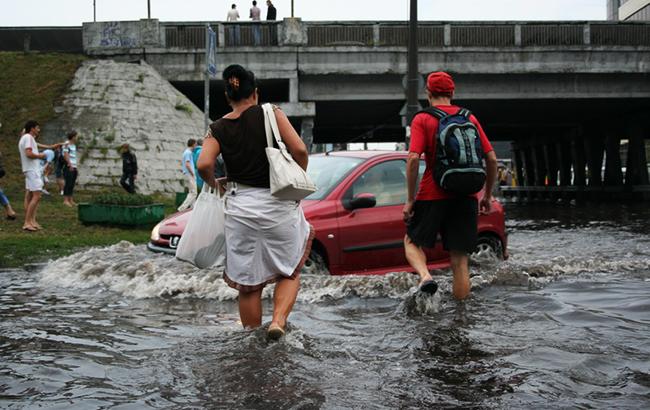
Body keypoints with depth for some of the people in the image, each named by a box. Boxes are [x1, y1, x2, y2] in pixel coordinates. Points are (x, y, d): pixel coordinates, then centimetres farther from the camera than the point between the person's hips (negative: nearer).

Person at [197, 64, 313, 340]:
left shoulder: (218, 129, 3)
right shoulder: (270, 114, -2)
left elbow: (204, 164, -12)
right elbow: (299, 150, -9)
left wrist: (214, 185, 7)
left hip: (240, 207, 2)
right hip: (278, 203, -2)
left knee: (248, 282, 13)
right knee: (289, 272, 17)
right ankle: (279, 320, -5)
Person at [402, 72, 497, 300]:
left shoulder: (422, 120, -2)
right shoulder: (470, 119, 9)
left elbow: (413, 158, -14)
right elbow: (491, 159, 6)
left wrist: (410, 199, -9)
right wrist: (487, 195, 15)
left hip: (432, 195, -3)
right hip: (465, 196, 3)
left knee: (412, 241, 17)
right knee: (460, 260, 6)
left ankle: (425, 275, -11)